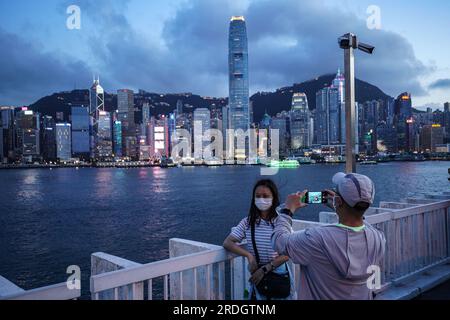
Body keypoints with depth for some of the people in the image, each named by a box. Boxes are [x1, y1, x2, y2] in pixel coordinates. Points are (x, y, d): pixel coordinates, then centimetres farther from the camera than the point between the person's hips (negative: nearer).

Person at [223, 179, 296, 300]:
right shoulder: (247, 222, -4)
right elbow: (227, 243, -9)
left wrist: (264, 269, -18)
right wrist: (249, 255, -21)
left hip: (279, 275, -1)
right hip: (257, 274, 2)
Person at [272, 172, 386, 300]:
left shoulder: (319, 238, -33)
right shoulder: (378, 238, -21)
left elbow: (279, 241, -17)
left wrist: (288, 209, -5)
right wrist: (340, 208, 8)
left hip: (321, 295, -3)